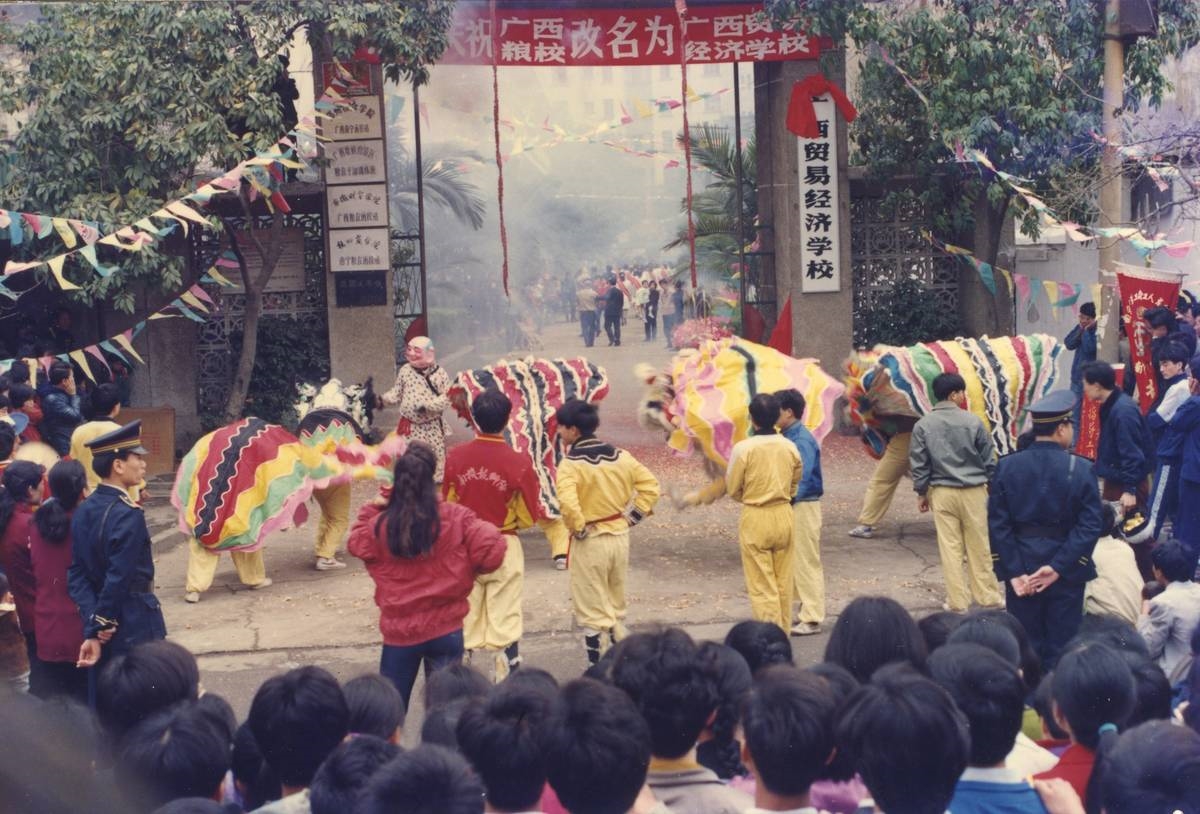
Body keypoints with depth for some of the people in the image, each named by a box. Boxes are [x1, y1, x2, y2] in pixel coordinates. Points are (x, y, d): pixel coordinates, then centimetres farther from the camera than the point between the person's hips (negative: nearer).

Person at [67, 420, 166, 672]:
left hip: (104, 627, 8)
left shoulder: (83, 510, 4)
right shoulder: (128, 515, -21)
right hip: (135, 627, -8)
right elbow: (119, 578, -24)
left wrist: (94, 626, -7)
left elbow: (76, 573, 0)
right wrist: (99, 624, -11)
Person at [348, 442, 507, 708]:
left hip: (398, 630, 1)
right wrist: (465, 569, 6)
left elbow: (357, 544, 11)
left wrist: (371, 509, 17)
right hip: (446, 629, -1)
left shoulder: (380, 525, -8)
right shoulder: (456, 518, -12)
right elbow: (490, 551, -13)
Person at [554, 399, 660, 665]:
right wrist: (633, 517, 5)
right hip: (620, 538, 6)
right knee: (617, 607, 21)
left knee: (592, 613, 4)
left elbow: (568, 503, -31)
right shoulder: (621, 456, 2)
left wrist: (578, 529, -15)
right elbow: (650, 485, 4)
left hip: (589, 542, -6)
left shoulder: (571, 464, -17)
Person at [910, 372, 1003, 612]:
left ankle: (957, 601, 8)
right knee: (978, 547, 9)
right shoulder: (973, 421, -7)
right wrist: (992, 485, 11)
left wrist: (921, 492, 9)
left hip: (942, 493, 1)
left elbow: (918, 463, -1)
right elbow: (988, 459, -1)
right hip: (973, 491, -1)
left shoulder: (923, 425, -4)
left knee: (950, 547, 5)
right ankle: (987, 597, 18)